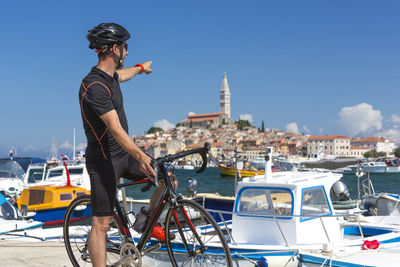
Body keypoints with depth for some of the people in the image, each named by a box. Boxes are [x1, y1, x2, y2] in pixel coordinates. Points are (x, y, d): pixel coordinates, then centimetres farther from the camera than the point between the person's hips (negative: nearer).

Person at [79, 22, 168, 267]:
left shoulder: (110, 76, 7)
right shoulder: (95, 86, -23)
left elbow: (121, 76, 35)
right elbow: (116, 130, -32)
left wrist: (141, 68, 54)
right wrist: (141, 156, -40)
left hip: (123, 155, 9)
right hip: (104, 161, -9)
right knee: (102, 223, -6)